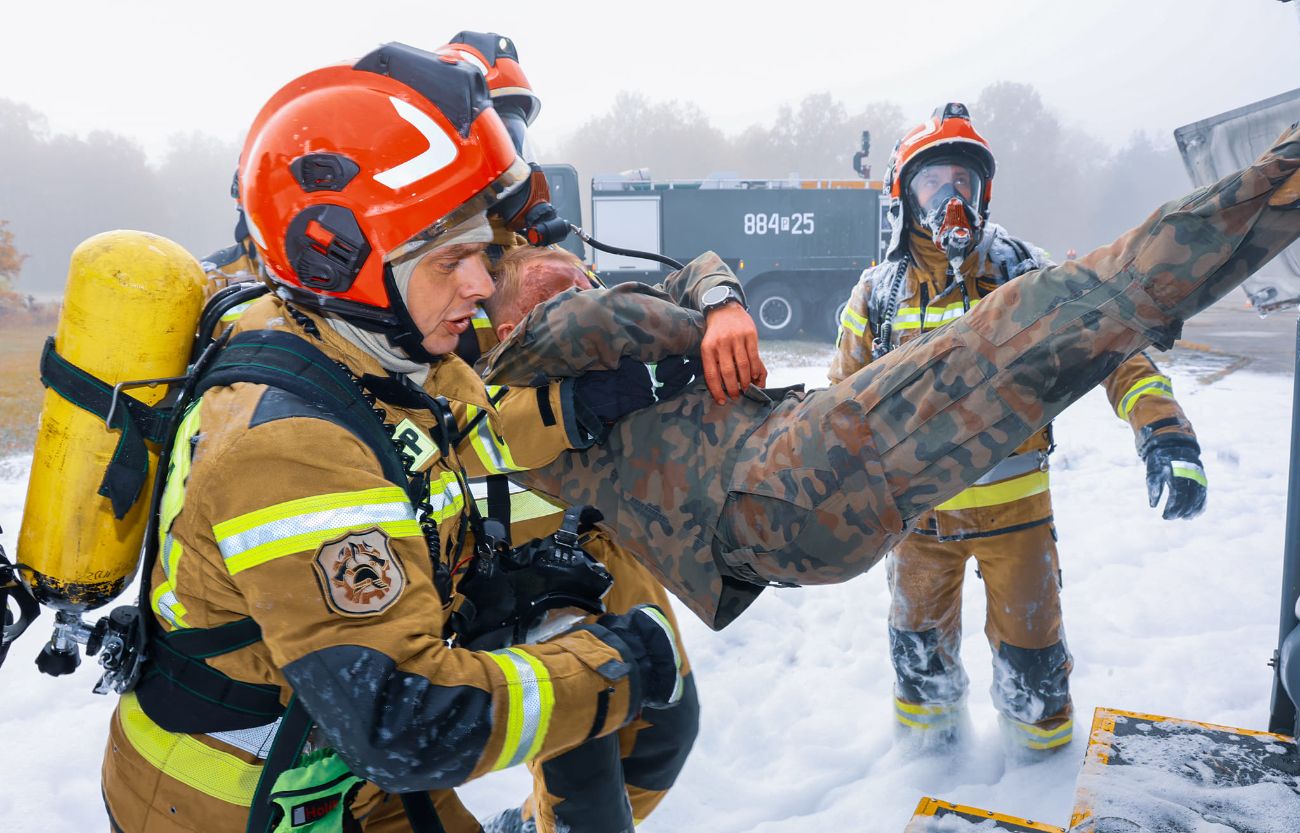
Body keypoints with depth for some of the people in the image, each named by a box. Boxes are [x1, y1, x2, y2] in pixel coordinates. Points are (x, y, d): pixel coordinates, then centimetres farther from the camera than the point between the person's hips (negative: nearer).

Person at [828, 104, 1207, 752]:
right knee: (918, 636, 18)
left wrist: (1164, 431, -25)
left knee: (1028, 636, 12)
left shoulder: (1026, 275, -7)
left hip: (1013, 503, -1)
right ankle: (925, 727, 46)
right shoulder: (877, 293, -1)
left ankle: (1041, 728, 43)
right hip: (914, 509, 2)